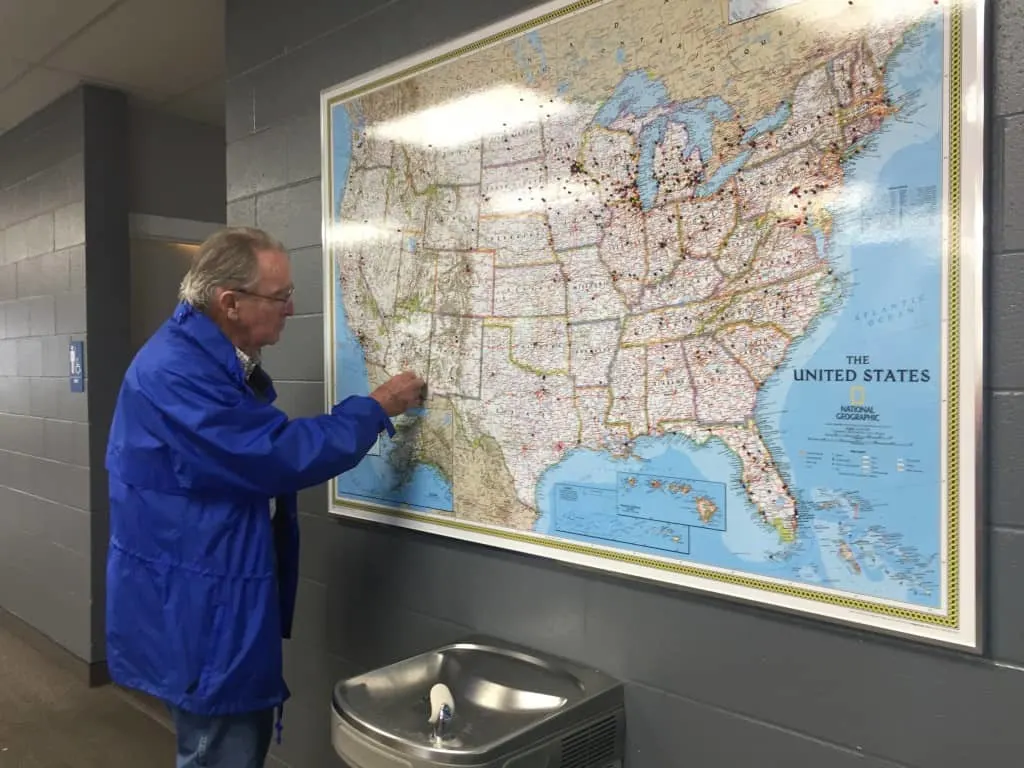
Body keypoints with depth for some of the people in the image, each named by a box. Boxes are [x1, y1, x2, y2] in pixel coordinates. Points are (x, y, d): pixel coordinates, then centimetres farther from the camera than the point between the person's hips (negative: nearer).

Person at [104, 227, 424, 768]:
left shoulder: (218, 358, 9)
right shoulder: (175, 372, -26)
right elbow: (282, 454, -26)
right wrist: (376, 408, -15)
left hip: (228, 604, 10)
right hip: (194, 613, -10)